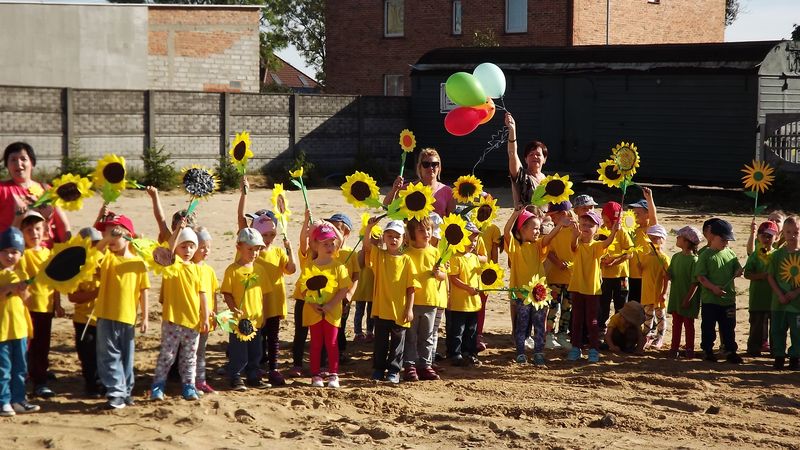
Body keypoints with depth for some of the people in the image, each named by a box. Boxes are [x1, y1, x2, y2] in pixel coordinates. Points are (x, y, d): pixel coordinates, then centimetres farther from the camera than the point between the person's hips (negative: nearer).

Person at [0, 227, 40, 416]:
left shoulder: (21, 273, 10)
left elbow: (26, 300, 11)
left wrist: (23, 290, -8)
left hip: (19, 327, 6)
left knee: (20, 368, 12)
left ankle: (18, 400, 21)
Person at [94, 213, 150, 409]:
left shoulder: (137, 262, 1)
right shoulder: (107, 257, 2)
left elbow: (144, 291, 3)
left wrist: (145, 317, 2)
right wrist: (105, 239, -30)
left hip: (127, 317, 1)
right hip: (106, 316, 0)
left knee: (126, 357, 12)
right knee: (110, 356, -2)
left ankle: (126, 391, 25)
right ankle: (116, 393, 1)